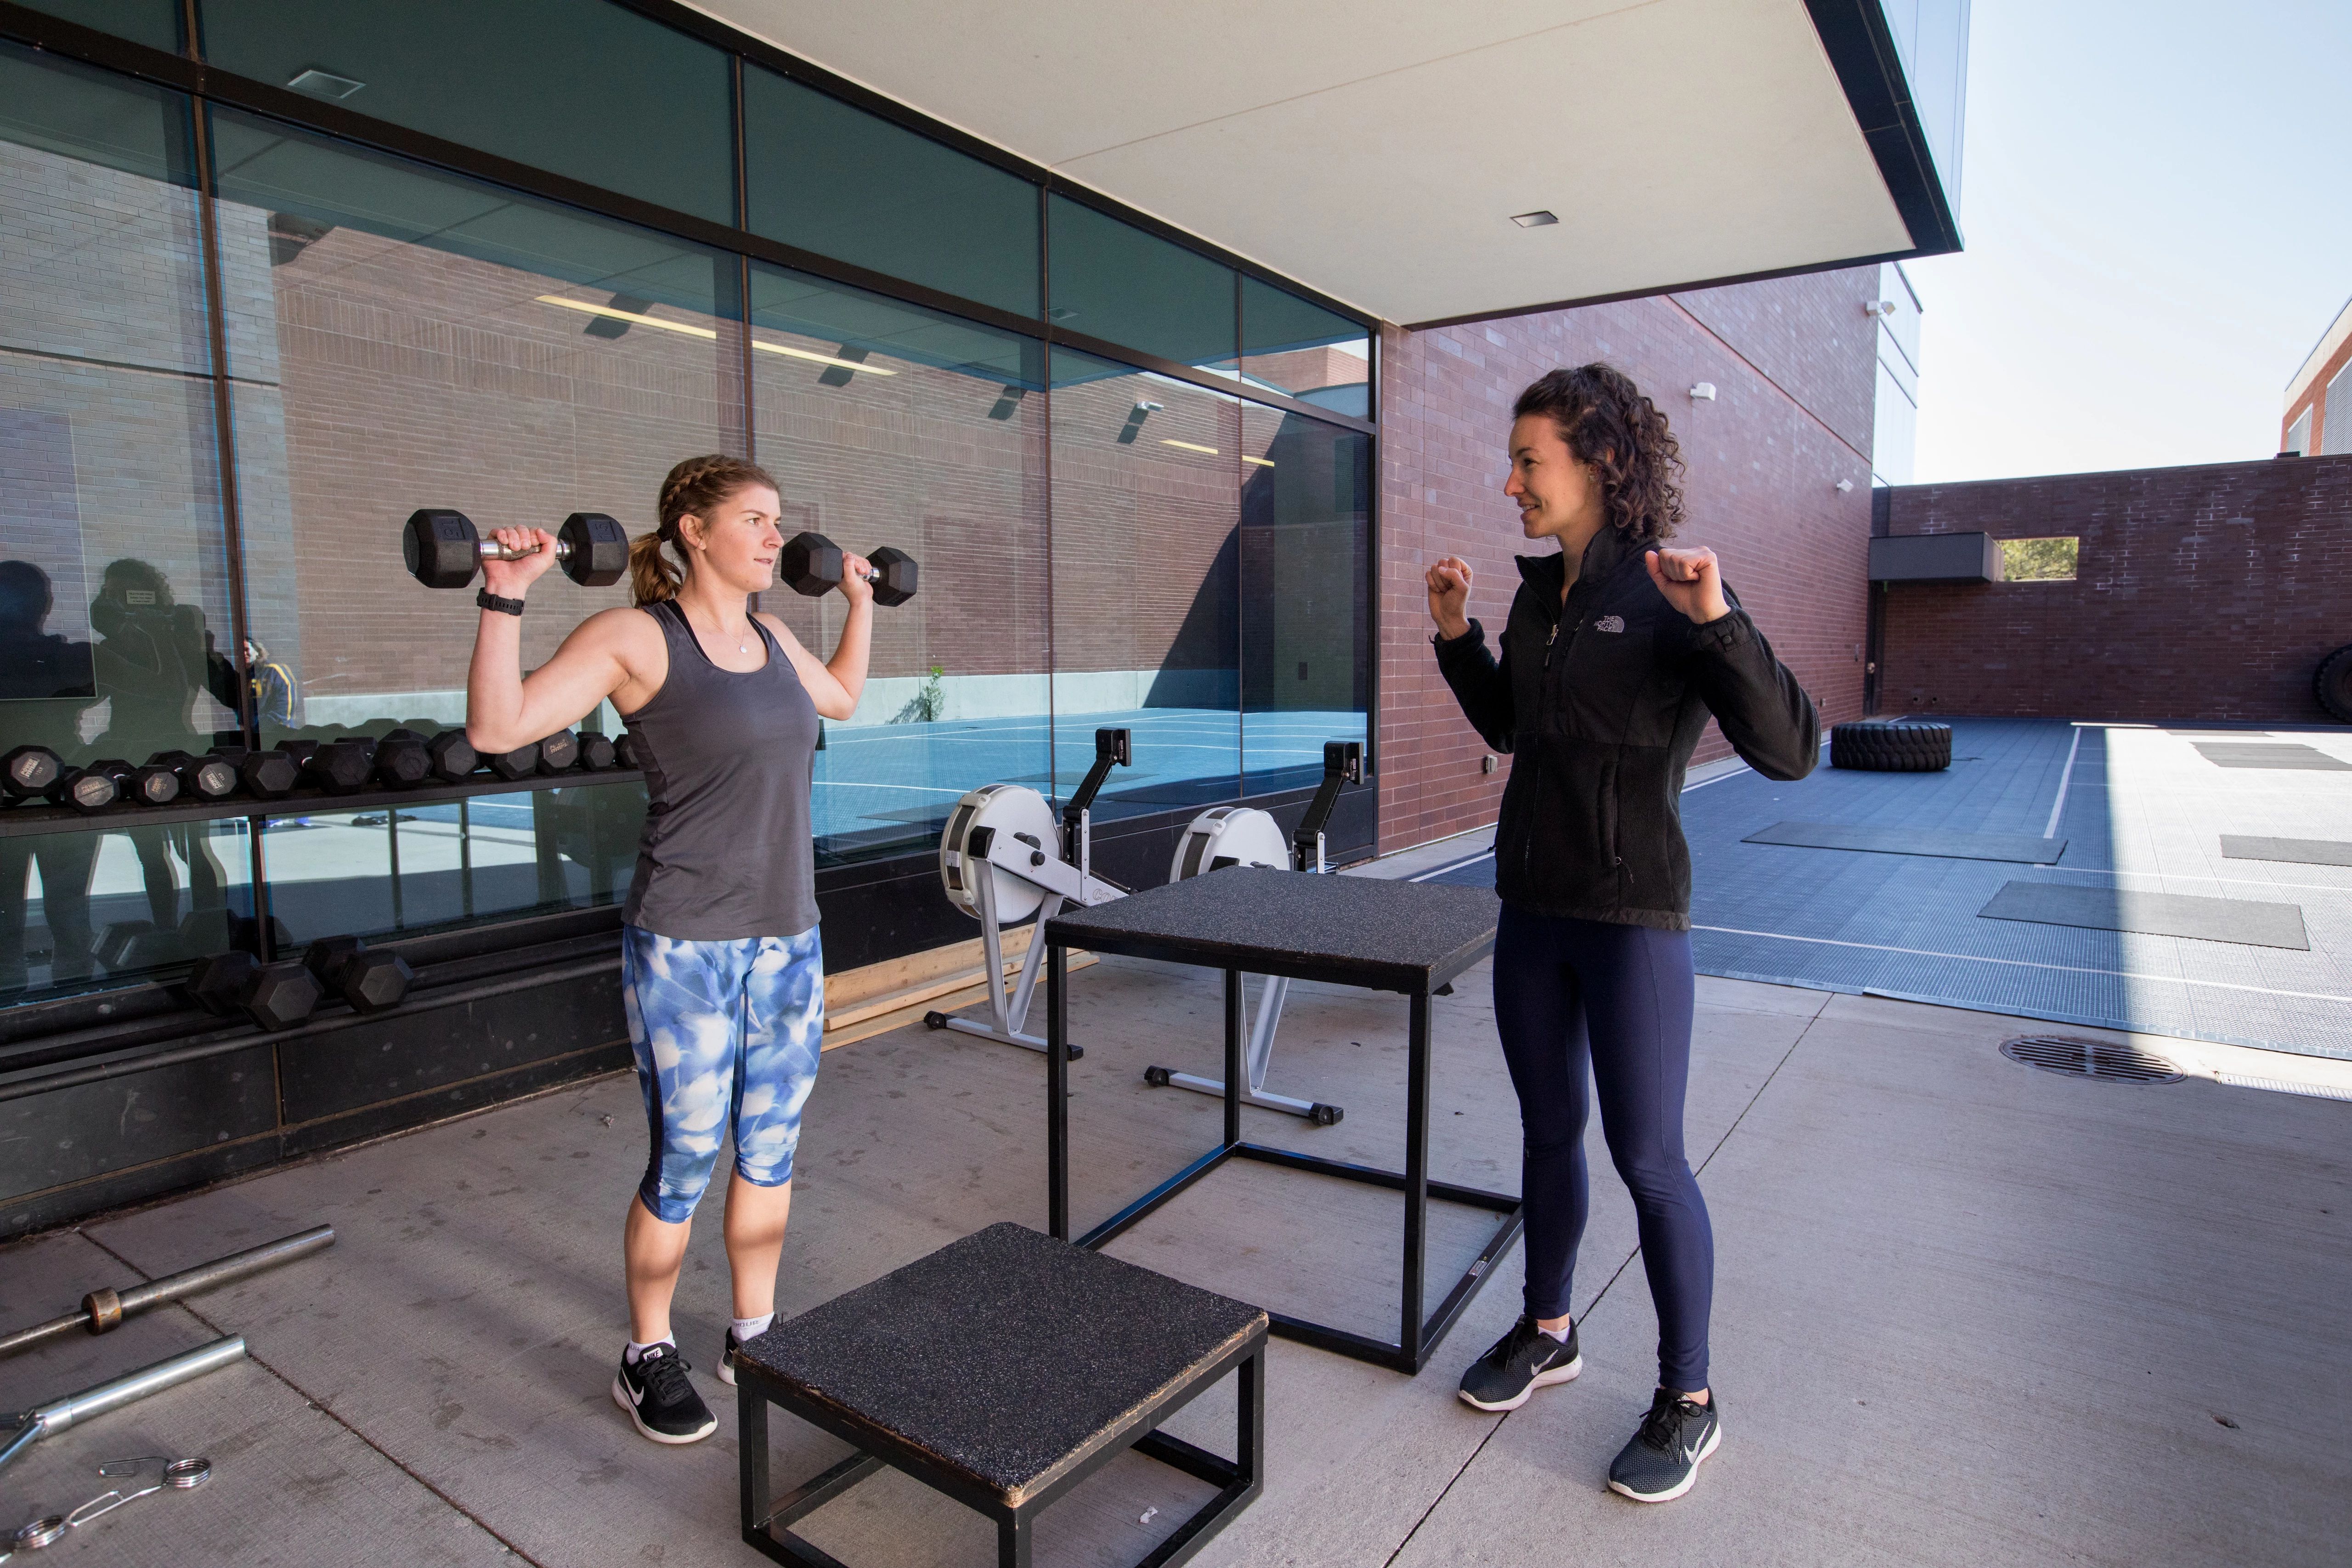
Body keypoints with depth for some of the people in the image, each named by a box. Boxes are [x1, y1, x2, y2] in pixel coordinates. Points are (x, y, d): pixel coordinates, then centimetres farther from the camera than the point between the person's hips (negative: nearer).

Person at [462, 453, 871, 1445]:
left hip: (789, 938, 7)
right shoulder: (635, 637, -11)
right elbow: (497, 728, -18)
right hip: (685, 949, -6)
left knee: (772, 1152, 16)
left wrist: (860, 601, 30)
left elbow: (842, 699, 29)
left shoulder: (772, 637, 9)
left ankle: (753, 1334, 35)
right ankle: (647, 1359, 29)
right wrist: (505, 596, -25)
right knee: (684, 1164, 6)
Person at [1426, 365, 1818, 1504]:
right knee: (1548, 1131, 18)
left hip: (1632, 919, -6)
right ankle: (1547, 1331, 37)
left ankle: (1688, 1397, 23)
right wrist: (1456, 637, 8)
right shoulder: (1539, 593, 7)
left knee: (1647, 1158, 3)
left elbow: (1789, 751, -19)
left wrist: (1718, 621, -31)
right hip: (1532, 908, 7)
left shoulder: (1673, 595, -13)